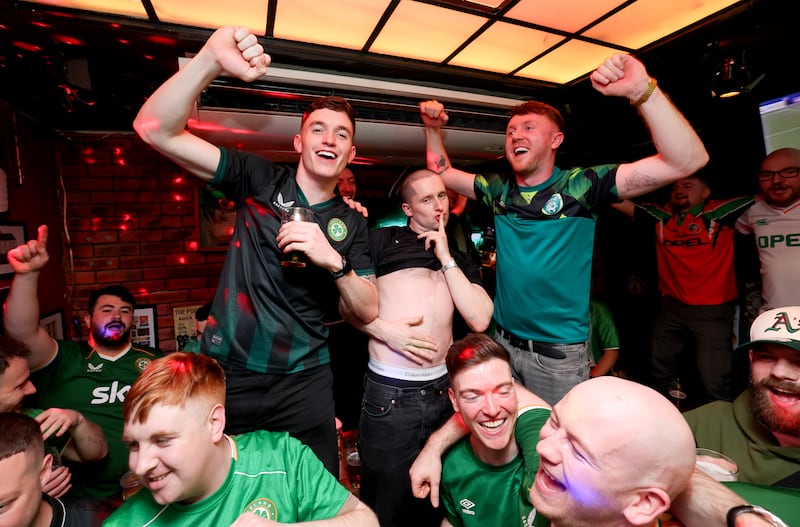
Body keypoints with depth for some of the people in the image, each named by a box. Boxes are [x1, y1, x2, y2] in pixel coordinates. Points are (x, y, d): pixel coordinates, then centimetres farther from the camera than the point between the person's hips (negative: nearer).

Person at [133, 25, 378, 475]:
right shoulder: (259, 180, -4)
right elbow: (155, 129, -13)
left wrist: (334, 261, -21)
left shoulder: (351, 222, 0)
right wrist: (211, 59, -28)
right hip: (225, 371, -1)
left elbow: (369, 312, -3)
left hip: (303, 383, 2)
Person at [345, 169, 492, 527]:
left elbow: (479, 320, -4)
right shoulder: (383, 241, 1)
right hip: (388, 392, -3)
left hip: (441, 389, 4)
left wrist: (446, 258, -4)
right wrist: (382, 329, -15)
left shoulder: (462, 259, 11)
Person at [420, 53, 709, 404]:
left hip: (559, 352, -4)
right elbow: (442, 173, 14)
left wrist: (641, 90, -31)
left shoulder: (581, 186, -12)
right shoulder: (498, 190, 2)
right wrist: (433, 129, 1)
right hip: (503, 342, 5)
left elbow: (686, 161, -21)